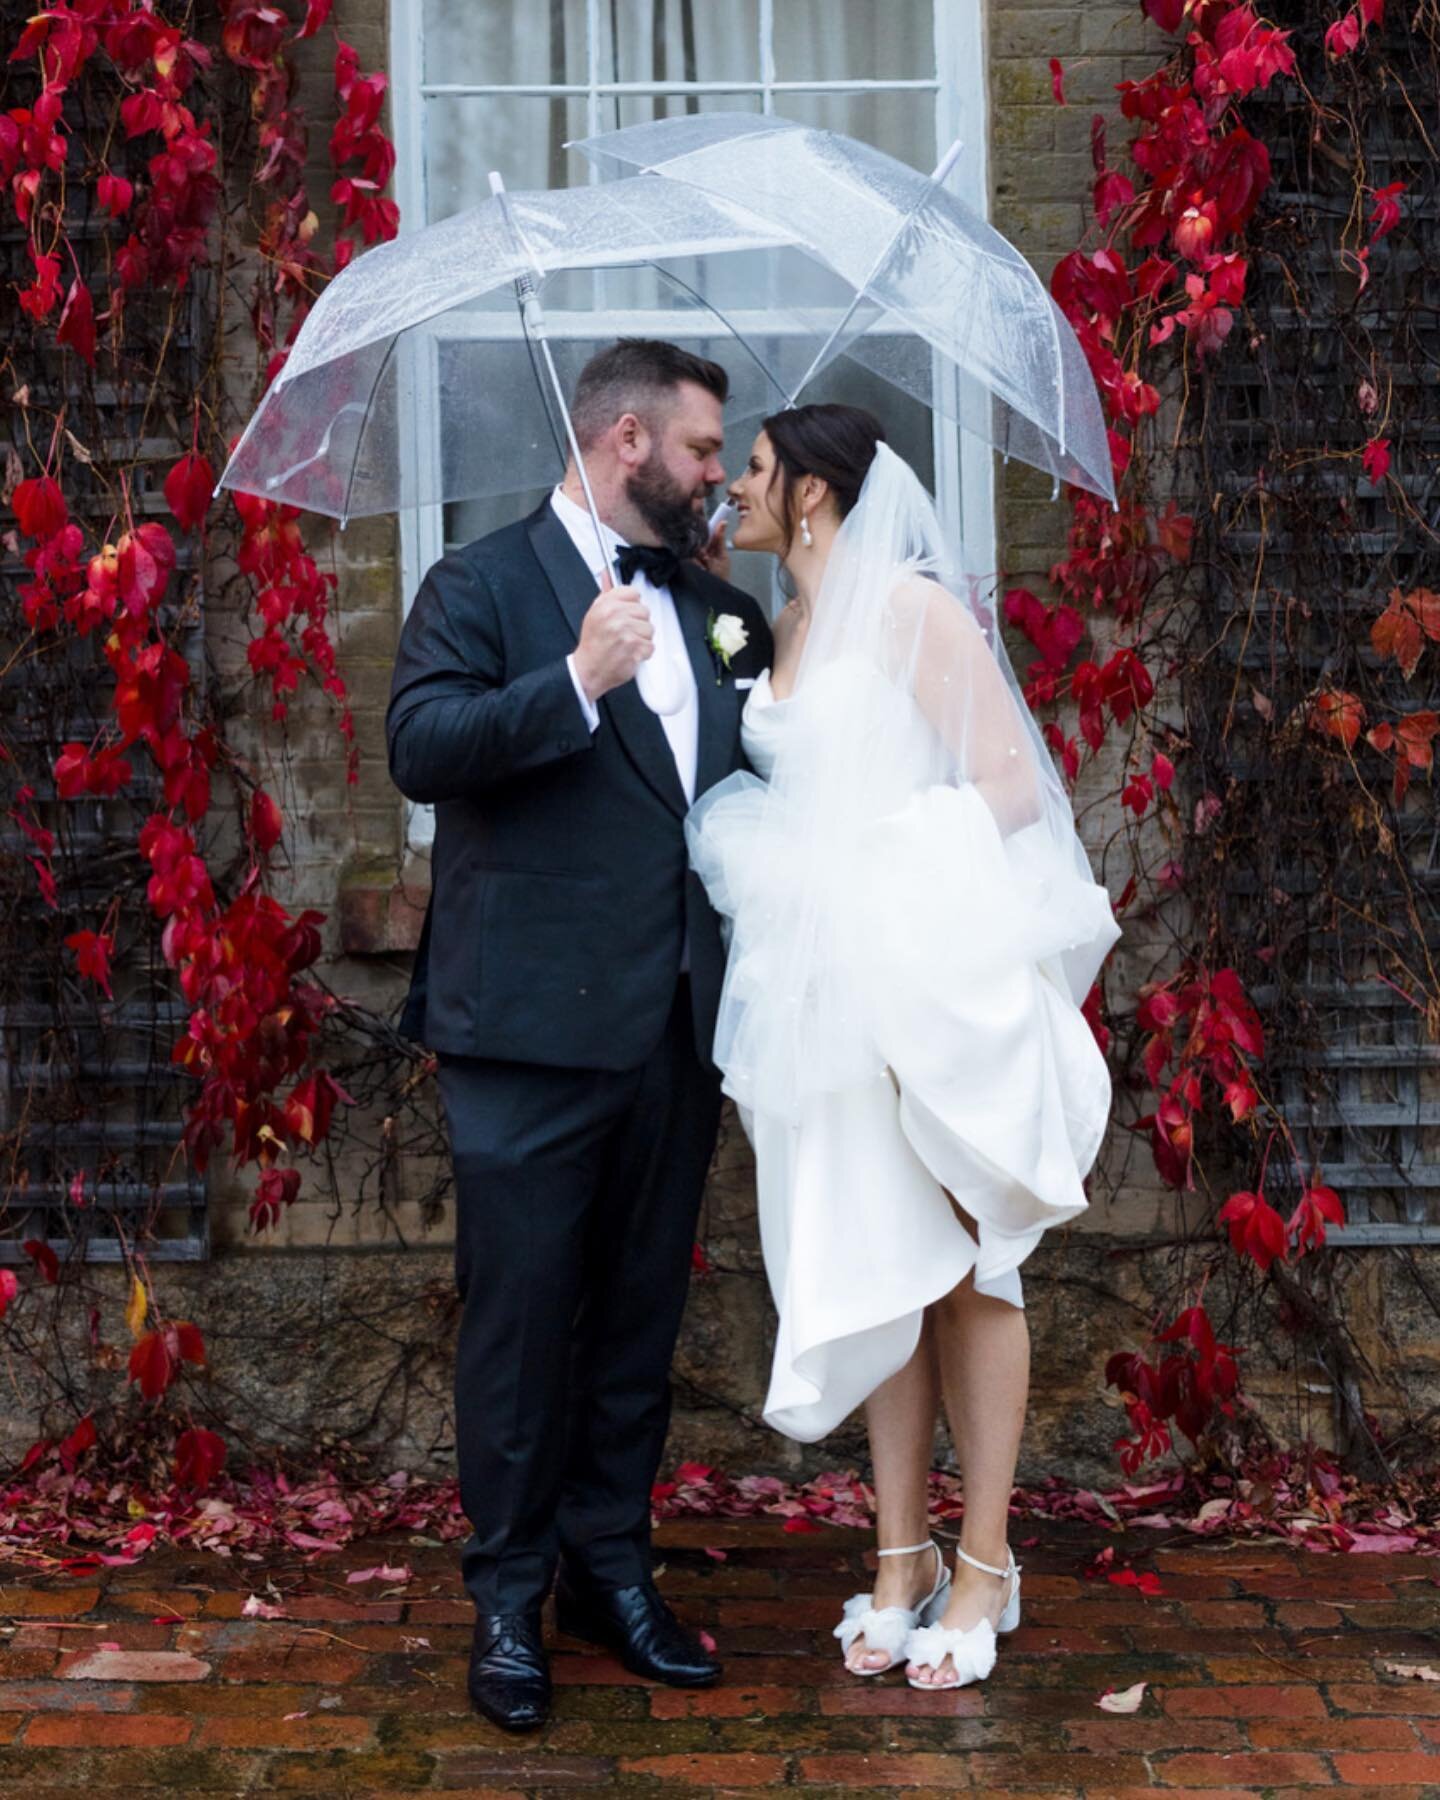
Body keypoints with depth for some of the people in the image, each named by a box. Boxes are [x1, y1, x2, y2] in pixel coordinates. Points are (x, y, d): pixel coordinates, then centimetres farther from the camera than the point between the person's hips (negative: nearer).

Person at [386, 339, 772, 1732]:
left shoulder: (714, 607, 16)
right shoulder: (481, 587, -3)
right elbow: (419, 748, -17)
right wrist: (575, 685, -26)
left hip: (676, 1029, 6)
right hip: (533, 1028, -6)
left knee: (639, 1316, 14)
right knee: (521, 1319, 3)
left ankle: (612, 1568, 27)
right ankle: (508, 1597, 17)